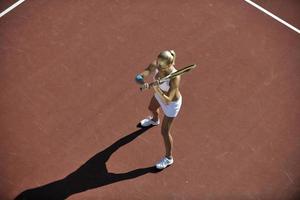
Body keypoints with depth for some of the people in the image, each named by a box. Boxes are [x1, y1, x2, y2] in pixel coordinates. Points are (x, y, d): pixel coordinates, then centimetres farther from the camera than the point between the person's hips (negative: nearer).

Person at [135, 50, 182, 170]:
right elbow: (138, 77, -30)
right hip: (160, 94, 7)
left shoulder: (175, 78, -43)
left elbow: (167, 101, -44)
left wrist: (157, 90, -60)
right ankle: (155, 120, 76)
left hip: (172, 103, -7)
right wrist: (143, 83, -53)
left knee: (165, 132, 8)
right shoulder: (155, 65, -26)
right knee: (151, 108, 37)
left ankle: (168, 158, 35)